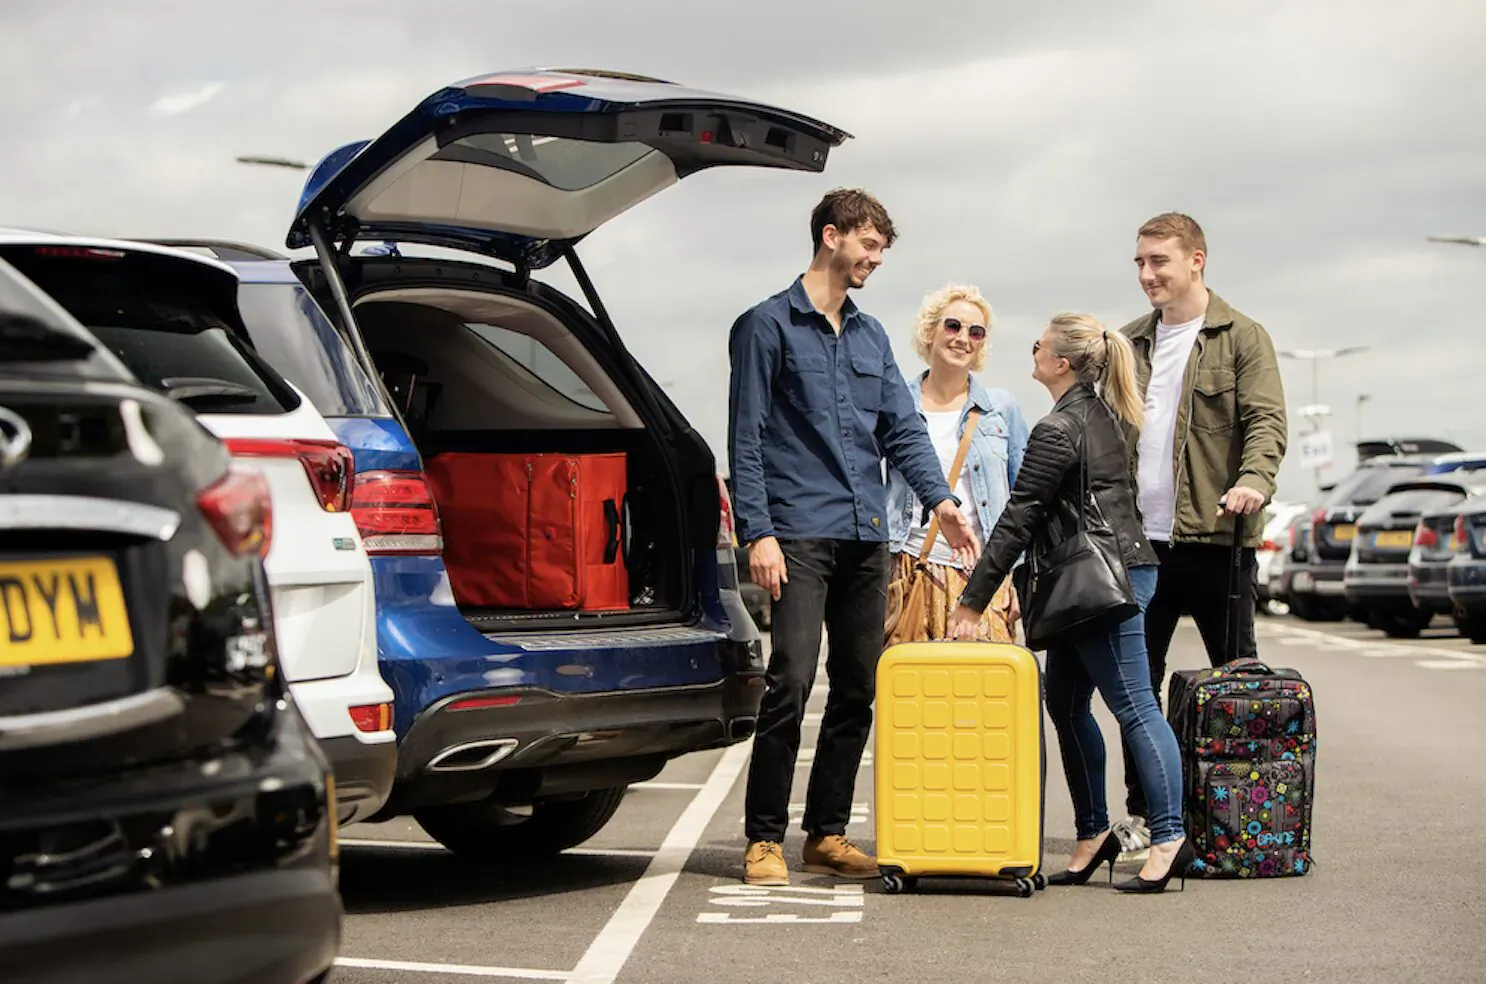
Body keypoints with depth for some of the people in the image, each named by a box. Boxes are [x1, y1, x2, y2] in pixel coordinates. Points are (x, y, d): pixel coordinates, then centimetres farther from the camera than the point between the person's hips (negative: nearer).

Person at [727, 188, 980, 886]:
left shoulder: (871, 336, 20)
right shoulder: (767, 326, 1)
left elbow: (903, 429, 16)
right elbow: (745, 438, -4)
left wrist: (941, 500, -1)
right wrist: (758, 532, -13)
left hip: (866, 538, 7)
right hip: (800, 533, -7)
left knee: (857, 690, 7)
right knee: (791, 682, -13)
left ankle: (828, 834, 15)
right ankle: (764, 839, -5)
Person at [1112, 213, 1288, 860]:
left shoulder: (1241, 338, 0)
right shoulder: (1129, 343, 15)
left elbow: (1266, 420, -10)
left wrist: (1253, 479, -28)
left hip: (1215, 537, -5)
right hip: (1139, 539, 5)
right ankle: (1142, 813, 16)